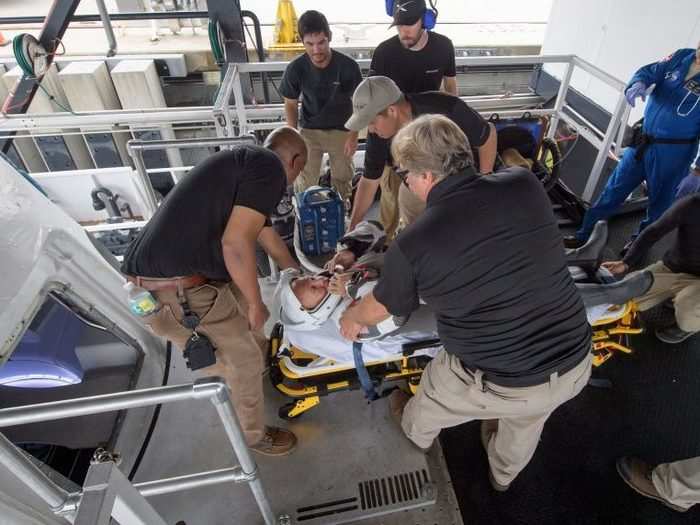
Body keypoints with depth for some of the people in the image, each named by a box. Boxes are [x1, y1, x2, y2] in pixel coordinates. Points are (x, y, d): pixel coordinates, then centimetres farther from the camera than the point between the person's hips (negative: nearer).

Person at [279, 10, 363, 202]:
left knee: (342, 180, 8)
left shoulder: (348, 66, -20)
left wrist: (354, 135, -13)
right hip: (309, 130, 0)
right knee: (304, 183, -2)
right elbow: (291, 104, -2)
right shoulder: (295, 69, -17)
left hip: (341, 130, 0)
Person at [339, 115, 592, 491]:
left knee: (431, 399, 29)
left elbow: (381, 308, -1)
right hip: (576, 364, 5)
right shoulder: (525, 185, -10)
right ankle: (503, 475, 66)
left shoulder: (412, 244, -21)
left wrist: (352, 317, 22)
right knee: (527, 417, 36)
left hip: (499, 384, -4)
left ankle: (417, 432, 64)